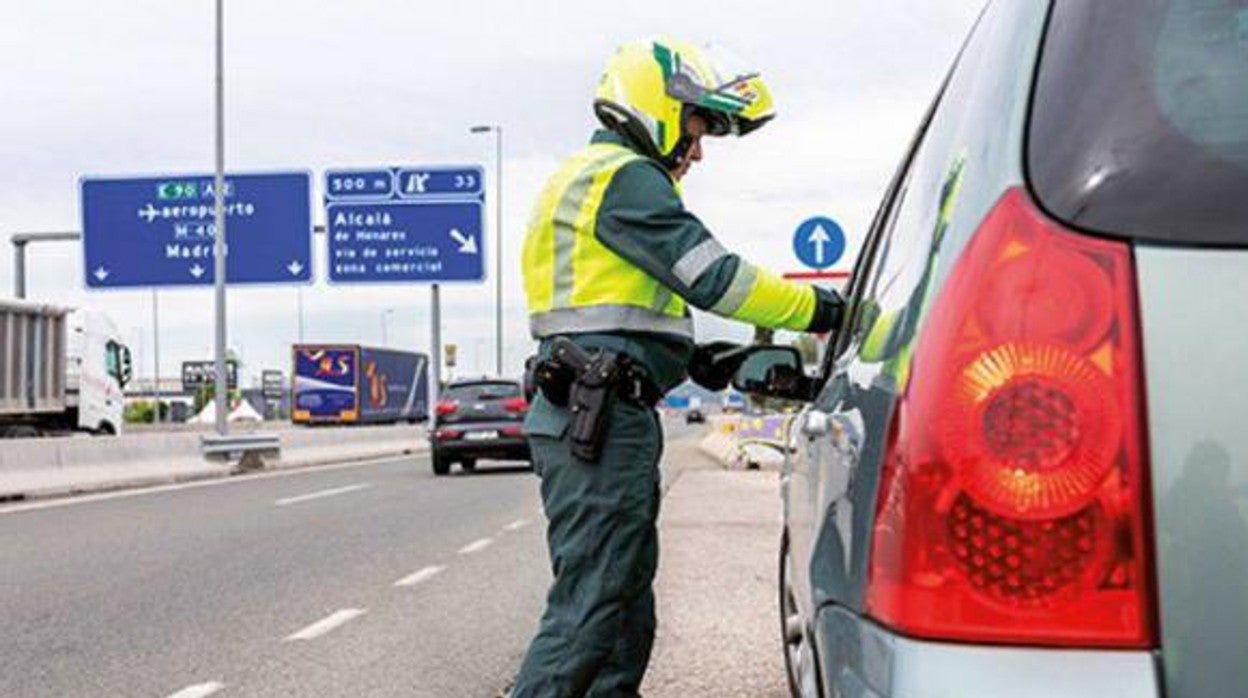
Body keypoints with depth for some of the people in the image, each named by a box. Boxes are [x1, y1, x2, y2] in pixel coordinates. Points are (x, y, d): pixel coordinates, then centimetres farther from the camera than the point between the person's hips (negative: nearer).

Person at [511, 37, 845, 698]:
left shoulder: (591, 177, 26)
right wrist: (818, 308, -5)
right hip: (602, 418, -11)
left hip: (586, 418, 11)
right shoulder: (625, 176, -7)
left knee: (625, 601, 14)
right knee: (589, 605, -12)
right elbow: (713, 277, -15)